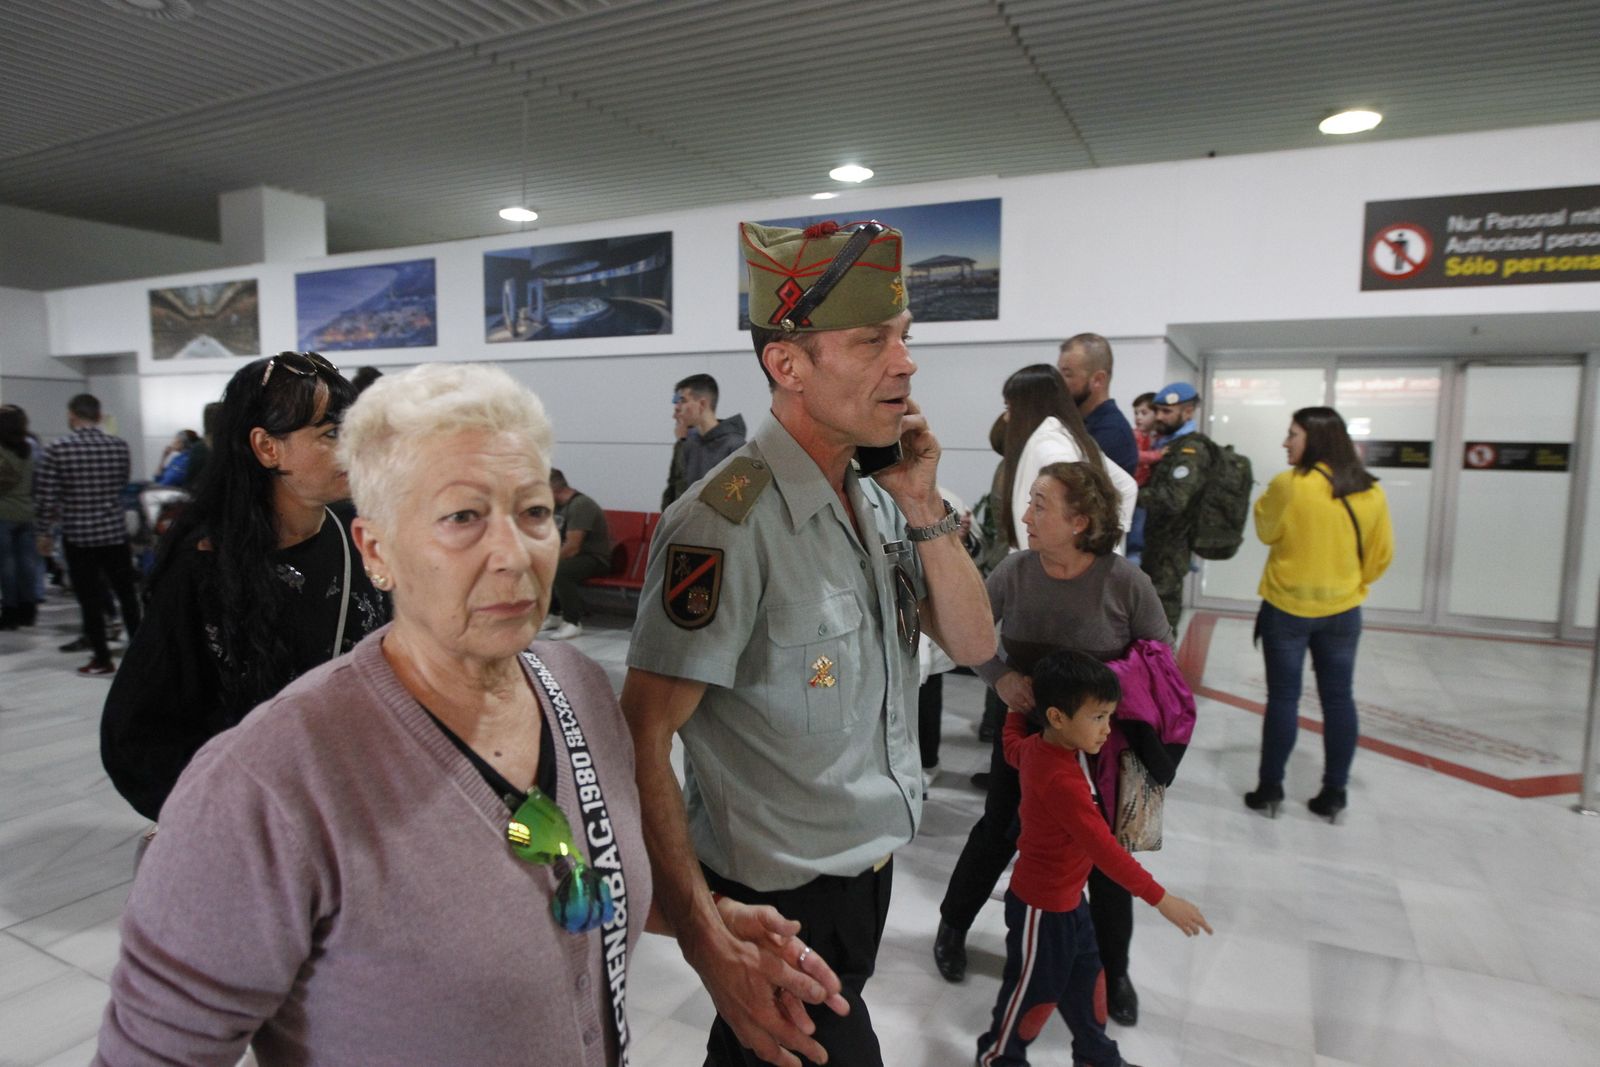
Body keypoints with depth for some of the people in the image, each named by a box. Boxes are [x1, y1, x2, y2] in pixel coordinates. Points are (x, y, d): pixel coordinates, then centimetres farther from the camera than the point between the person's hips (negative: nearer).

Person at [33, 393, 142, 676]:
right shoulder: (119, 446, -2)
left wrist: (44, 531, 3)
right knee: (127, 594, 13)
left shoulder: (58, 448, -10)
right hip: (115, 531, 2)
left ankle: (102, 659, 11)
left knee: (90, 599, 6)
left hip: (78, 535, -2)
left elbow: (46, 495, -8)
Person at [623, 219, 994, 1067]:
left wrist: (924, 507, -12)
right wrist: (712, 952, -27)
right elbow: (642, 743, -24)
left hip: (869, 869, 7)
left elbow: (972, 644, 2)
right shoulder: (729, 524, -25)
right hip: (780, 902, -7)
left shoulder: (875, 496, 0)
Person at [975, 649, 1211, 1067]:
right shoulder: (1061, 781, -35)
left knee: (1084, 976, 25)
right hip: (1043, 908, -9)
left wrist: (1019, 706, 30)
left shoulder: (1034, 746, -7)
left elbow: (1012, 745, 17)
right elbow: (1102, 847, -34)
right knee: (1036, 991, 14)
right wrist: (1161, 899, -30)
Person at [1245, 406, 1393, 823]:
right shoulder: (1370, 492, -2)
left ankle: (1270, 789, 13)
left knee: (1283, 698, 5)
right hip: (1342, 610, 4)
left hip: (1287, 607, -3)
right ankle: (1333, 794, 20)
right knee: (1339, 699, 12)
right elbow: (1382, 554, 7)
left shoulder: (1288, 485, -16)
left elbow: (1266, 531, -1)